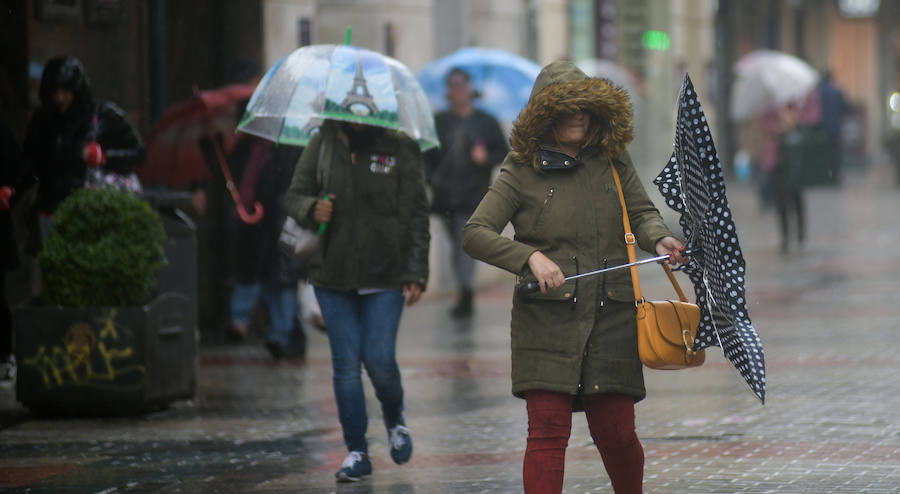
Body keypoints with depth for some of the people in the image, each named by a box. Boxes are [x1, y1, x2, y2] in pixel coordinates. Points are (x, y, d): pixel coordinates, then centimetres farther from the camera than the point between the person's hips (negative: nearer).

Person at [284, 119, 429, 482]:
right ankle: (356, 451, 10)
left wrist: (416, 273, -4)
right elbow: (294, 196, 13)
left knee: (380, 360, -9)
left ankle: (394, 419, 24)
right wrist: (311, 209, -11)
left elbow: (416, 216, 1)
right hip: (333, 276, 2)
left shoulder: (400, 149, 1)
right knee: (345, 365, 1)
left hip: (385, 277, -2)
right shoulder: (322, 146, 6)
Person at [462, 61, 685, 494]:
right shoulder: (522, 173, 1)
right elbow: (474, 234, -5)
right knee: (548, 431, -9)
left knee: (615, 431, 4)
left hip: (612, 317, 3)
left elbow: (643, 213, 8)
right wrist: (532, 258, -19)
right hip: (546, 319, -2)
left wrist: (660, 239, -16)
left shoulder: (613, 162, 12)